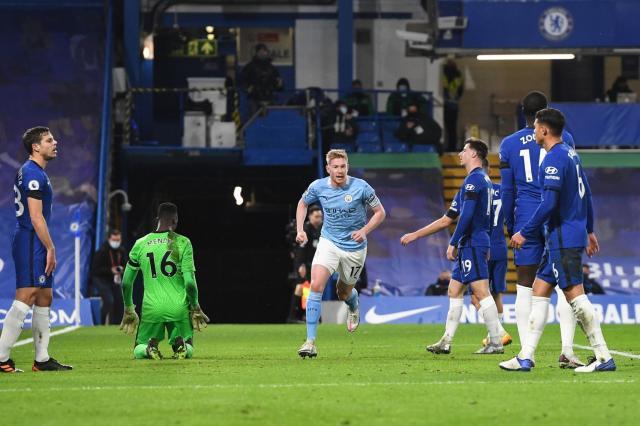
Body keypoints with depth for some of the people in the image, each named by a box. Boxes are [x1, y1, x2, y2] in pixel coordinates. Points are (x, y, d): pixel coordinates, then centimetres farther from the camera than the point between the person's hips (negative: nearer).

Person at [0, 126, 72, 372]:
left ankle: (42, 359, 15)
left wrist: (47, 248, 21)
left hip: (34, 244, 11)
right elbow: (36, 216, -18)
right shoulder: (33, 174, -13)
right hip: (31, 242, -11)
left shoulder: (31, 172, 19)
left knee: (44, 299, 12)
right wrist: (50, 248, -16)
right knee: (26, 297, -14)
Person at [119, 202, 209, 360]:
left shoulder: (140, 244, 3)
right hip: (178, 308, -1)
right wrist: (195, 307, 5)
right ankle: (181, 345, -18)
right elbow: (190, 281, -10)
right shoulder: (183, 243, -4)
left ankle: (149, 348, -17)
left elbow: (126, 282, 8)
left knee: (139, 351, 18)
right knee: (188, 350, 17)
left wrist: (128, 310, 21)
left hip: (151, 308, 1)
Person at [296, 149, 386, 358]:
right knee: (316, 286, -20)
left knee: (344, 293, 14)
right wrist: (300, 229, 1)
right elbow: (302, 203, 14)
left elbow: (380, 212, -4)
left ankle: (354, 307, 57)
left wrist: (364, 231, -20)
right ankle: (310, 342, -19)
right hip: (328, 243, 1)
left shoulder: (361, 187, -15)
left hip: (354, 248, -1)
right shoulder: (318, 187, -8)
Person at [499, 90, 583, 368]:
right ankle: (567, 350, -10)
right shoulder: (563, 138, 2)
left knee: (525, 288, 5)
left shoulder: (509, 144, 7)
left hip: (526, 219, 1)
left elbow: (507, 190, 8)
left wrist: (509, 226, 16)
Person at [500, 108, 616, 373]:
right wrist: (589, 230, 28)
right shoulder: (571, 154, 14)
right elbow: (586, 195, 21)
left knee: (575, 295, -9)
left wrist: (525, 233, -15)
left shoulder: (554, 159, -16)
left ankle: (603, 357, -7)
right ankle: (525, 357, 10)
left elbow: (549, 204, -22)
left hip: (563, 239, -10)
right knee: (540, 290, 10)